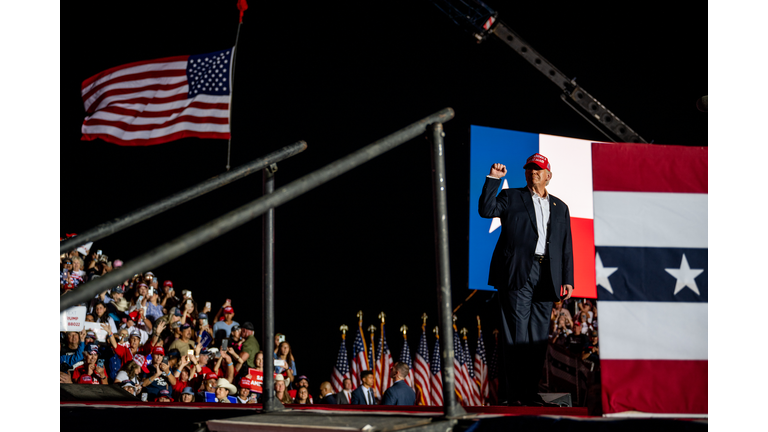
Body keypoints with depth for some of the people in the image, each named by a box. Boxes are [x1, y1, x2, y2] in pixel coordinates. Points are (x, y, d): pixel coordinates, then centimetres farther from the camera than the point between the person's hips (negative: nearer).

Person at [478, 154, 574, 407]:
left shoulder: (560, 208, 20)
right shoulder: (511, 197, 11)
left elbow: (566, 246, 17)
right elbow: (486, 210, -6)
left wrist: (567, 279, 9)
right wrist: (493, 179, -9)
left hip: (546, 277, 4)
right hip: (518, 272, -4)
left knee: (539, 336, 4)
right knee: (517, 333, -8)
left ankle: (531, 393, 9)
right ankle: (514, 395, -8)